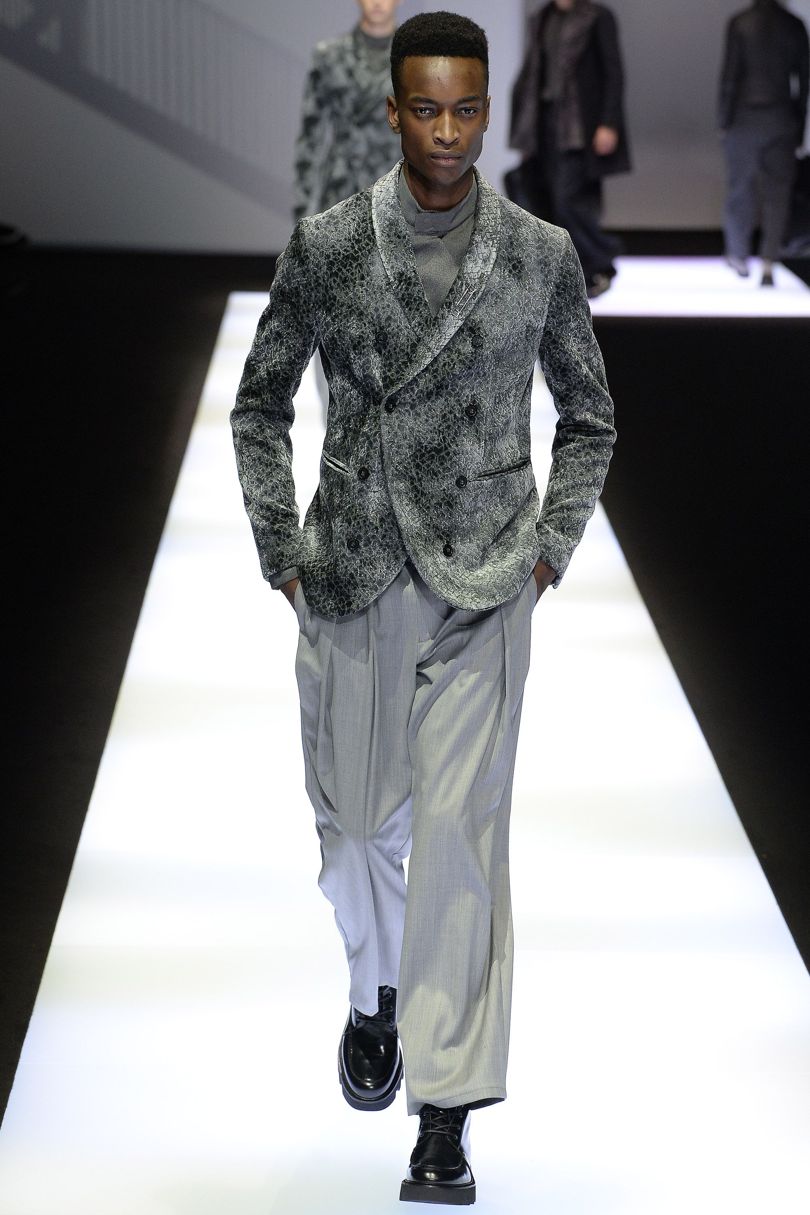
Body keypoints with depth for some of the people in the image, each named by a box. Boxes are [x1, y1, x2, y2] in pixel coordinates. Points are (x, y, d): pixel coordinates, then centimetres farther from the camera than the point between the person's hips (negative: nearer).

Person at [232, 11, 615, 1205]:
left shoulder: (542, 256, -1)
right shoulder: (326, 246, -1)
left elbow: (589, 418, 12)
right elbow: (261, 404, 10)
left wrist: (549, 548, 3)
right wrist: (281, 547, 4)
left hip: (481, 588, -1)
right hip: (350, 585, 1)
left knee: (461, 827, -8)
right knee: (356, 823, 12)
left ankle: (447, 1114, -3)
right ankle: (376, 991, 43)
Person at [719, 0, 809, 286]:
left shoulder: (739, 24, -7)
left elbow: (730, 75, -8)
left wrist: (724, 121, 0)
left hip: (745, 120, -1)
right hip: (782, 121, 2)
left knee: (741, 187, 12)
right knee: (778, 192, 3)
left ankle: (739, 255, 21)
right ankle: (768, 264, -5)